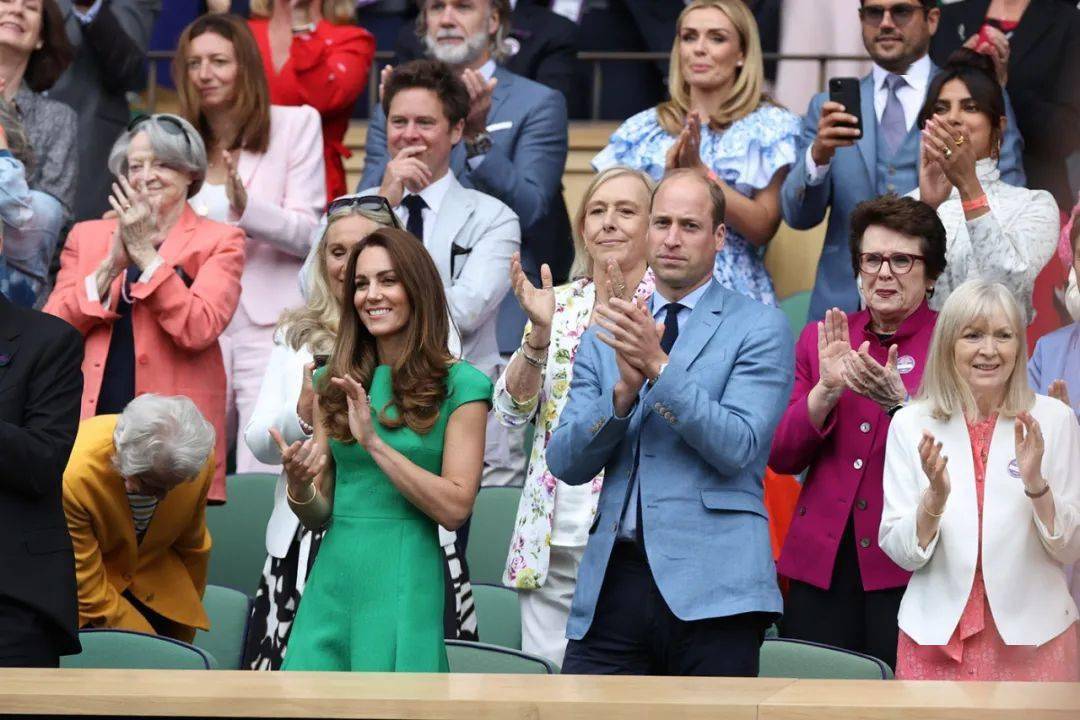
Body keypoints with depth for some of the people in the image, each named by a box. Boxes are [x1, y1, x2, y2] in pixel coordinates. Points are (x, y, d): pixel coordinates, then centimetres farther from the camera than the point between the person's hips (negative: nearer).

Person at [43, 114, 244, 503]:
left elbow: (197, 330, -10)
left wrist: (144, 252, -8)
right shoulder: (87, 236, 16)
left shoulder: (219, 241, 6)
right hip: (88, 422, 3)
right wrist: (112, 263, -6)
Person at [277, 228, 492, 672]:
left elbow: (455, 509, -10)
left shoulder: (460, 385, -2)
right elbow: (318, 514, 13)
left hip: (404, 584, -4)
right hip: (332, 580, 4)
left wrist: (375, 443, -16)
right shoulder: (335, 386, 11)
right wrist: (298, 484, -10)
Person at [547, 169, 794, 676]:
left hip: (709, 583, -4)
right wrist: (624, 391, -9)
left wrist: (659, 367, -18)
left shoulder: (759, 328, 3)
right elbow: (565, 462, 7)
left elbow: (739, 447, -10)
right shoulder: (603, 338, 17)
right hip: (613, 580, 4)